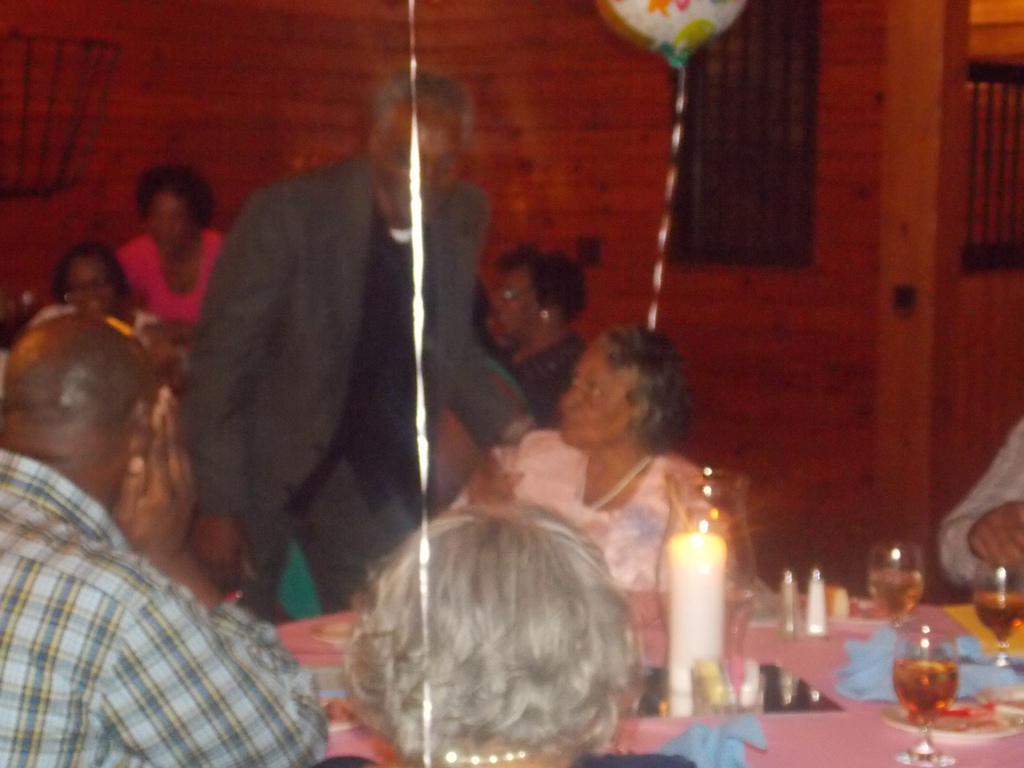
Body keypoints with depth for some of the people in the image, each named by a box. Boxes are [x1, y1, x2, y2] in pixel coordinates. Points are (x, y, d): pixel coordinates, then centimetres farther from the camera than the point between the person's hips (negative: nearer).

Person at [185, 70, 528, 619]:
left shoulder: (465, 216, -2)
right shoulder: (287, 214, -18)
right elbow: (221, 364, -14)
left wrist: (505, 427, 1)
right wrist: (218, 505, -16)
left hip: (376, 475, 4)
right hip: (266, 466, -4)